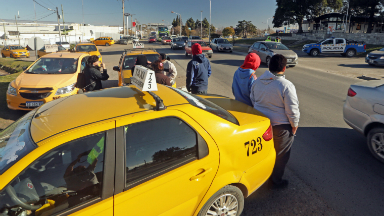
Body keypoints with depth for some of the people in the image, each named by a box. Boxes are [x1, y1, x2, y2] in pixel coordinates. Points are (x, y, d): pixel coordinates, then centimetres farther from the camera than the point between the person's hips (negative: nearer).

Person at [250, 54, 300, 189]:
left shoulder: (258, 81, -1)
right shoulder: (286, 85, -20)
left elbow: (253, 100, 12)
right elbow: (292, 109, -16)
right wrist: (294, 125, -1)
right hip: (280, 126, -6)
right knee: (280, 155, 14)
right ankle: (276, 181, 28)